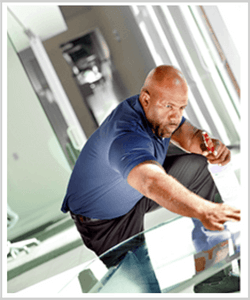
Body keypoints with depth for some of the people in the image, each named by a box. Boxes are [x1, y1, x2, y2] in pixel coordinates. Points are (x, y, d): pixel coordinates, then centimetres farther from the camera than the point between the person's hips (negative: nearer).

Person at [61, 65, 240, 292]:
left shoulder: (159, 113, -12)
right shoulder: (126, 137, -42)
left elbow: (189, 136, -1)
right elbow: (153, 183, -59)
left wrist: (208, 145, -25)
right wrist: (203, 210, -74)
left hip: (134, 193, 9)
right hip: (105, 219, -9)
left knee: (195, 166, 7)